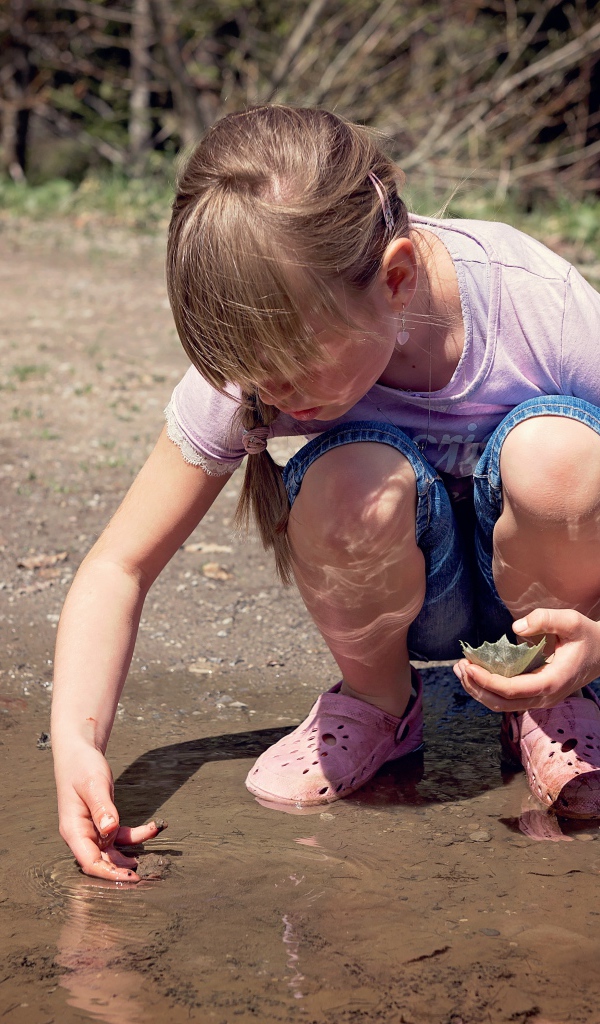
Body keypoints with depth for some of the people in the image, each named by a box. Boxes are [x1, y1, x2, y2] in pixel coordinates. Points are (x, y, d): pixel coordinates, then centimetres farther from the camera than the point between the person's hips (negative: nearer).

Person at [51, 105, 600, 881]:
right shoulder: (255, 357, -23)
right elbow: (119, 567, -16)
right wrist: (76, 739, -33)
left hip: (533, 584, 0)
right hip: (408, 595, 1)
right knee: (350, 484, -35)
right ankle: (375, 704, -1)